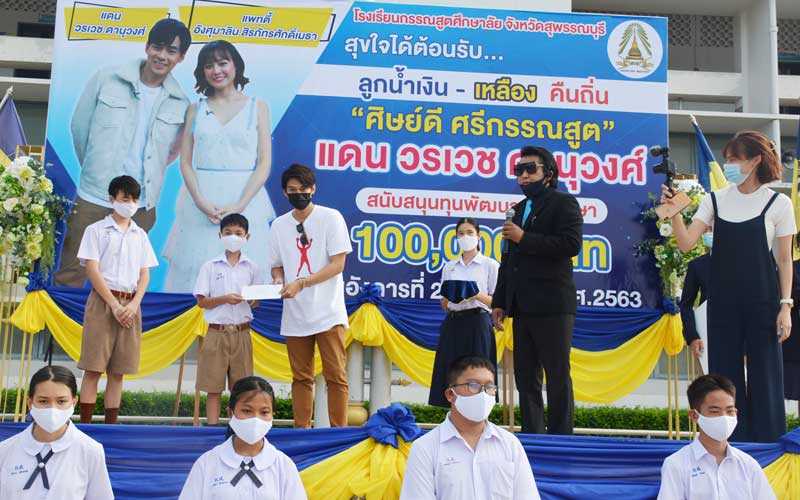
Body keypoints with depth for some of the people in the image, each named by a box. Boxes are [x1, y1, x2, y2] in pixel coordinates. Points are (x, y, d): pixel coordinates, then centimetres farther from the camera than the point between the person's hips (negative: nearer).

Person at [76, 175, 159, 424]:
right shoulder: (96, 230, 2)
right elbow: (92, 271, -6)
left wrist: (134, 305, -7)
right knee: (93, 369, -6)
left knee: (117, 372, 5)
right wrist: (114, 305, -13)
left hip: (131, 305, 4)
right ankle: (84, 428, -3)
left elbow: (145, 274, 10)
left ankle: (110, 427, 8)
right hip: (103, 302, -4)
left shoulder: (140, 235, 14)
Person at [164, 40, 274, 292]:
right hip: (200, 202, 2)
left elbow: (264, 163, -2)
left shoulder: (257, 107, 5)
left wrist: (239, 205, -14)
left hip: (244, 199, -1)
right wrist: (201, 202, -12)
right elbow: (185, 162, 5)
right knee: (195, 270, 3)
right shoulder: (195, 109, 10)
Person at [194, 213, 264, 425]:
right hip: (217, 332, -2)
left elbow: (256, 301, 10)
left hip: (241, 333, 2)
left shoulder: (251, 268, 7)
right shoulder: (210, 267, 2)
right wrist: (224, 299, -16)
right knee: (213, 386, 0)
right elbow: (201, 302, 0)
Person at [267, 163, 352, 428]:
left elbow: (338, 264, -8)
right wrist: (278, 279, -9)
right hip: (294, 314, 4)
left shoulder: (331, 217, -3)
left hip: (328, 312, -3)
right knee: (301, 377, 10)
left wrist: (301, 283, -17)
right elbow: (276, 265, 16)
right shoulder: (279, 225, 9)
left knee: (336, 376, -3)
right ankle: (301, 431, 17)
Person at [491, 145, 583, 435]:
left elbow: (571, 244, -16)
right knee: (525, 378, 9)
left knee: (557, 377, -4)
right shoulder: (520, 208, 22)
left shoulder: (564, 203, 0)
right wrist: (499, 301, 16)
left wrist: (524, 238, -14)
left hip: (552, 306, -8)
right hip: (523, 308, 8)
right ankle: (531, 437, 17)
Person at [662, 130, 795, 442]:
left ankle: (767, 444, 12)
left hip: (762, 300, -2)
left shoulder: (778, 204, 0)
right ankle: (733, 444, 15)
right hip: (723, 300, 3)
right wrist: (674, 212, -20)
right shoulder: (715, 200, 5)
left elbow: (784, 260, 1)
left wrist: (785, 305, -5)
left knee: (764, 372, 1)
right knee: (725, 372, 5)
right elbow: (686, 244, -5)